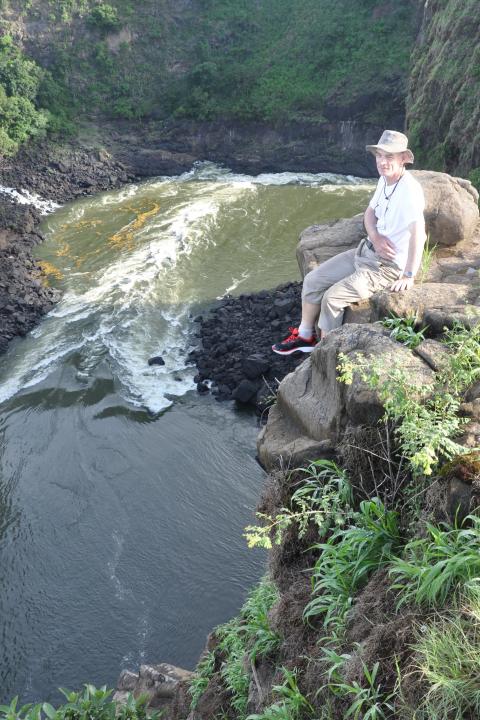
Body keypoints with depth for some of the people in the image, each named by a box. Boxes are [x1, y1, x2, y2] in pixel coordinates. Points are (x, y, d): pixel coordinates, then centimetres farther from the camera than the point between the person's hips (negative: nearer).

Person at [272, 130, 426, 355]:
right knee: (313, 280, 5)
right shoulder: (384, 180, 3)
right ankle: (305, 336, 22)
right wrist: (375, 237, -11)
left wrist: (409, 277, -31)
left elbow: (418, 233, -33)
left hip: (388, 266, -9)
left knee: (333, 298, -18)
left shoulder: (409, 189, -25)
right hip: (365, 251, 9)